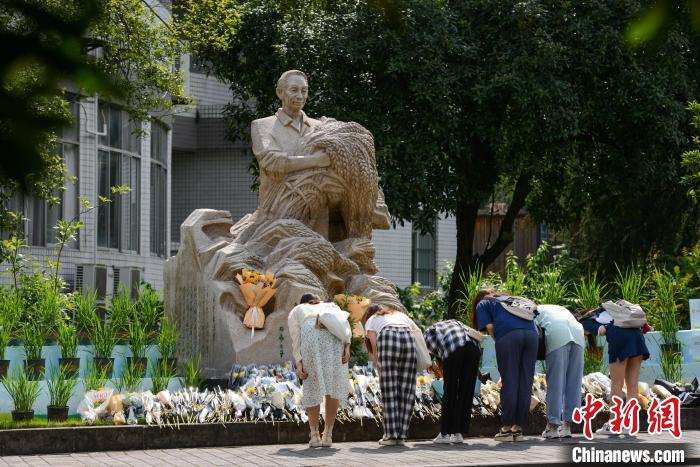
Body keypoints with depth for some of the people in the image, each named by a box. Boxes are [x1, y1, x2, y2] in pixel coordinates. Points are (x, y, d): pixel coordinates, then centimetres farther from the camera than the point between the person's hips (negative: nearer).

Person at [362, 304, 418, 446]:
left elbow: (374, 345, 13)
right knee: (406, 390, 6)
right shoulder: (401, 315, 39)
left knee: (389, 390, -1)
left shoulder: (370, 321, 29)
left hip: (387, 338, -3)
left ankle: (391, 435, -5)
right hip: (408, 338, 3)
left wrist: (379, 367, 17)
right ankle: (401, 435, 4)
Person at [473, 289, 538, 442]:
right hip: (531, 333, 4)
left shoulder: (482, 305, 24)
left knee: (509, 383, -1)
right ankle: (518, 429, 7)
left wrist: (498, 342, 16)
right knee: (525, 382, 5)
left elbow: (489, 327, 5)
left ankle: (507, 428, 1)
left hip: (508, 335, -4)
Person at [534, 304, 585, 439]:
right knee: (573, 382, 8)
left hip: (557, 337, -4)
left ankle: (553, 426, 1)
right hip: (578, 334, 4)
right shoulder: (560, 309, 40)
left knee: (555, 382, 0)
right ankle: (567, 426, 10)